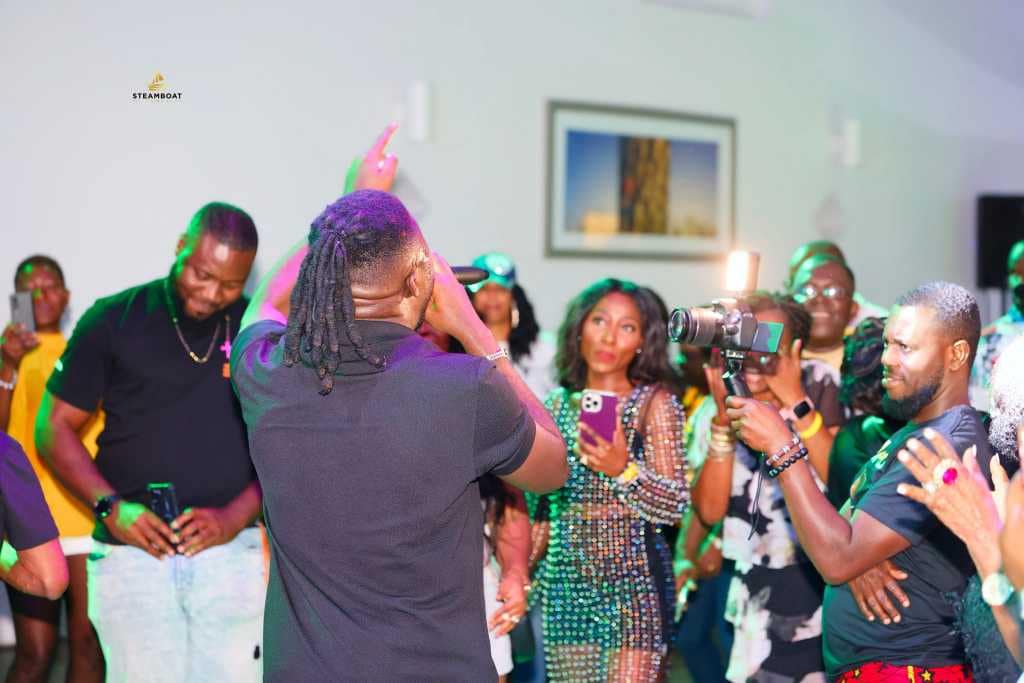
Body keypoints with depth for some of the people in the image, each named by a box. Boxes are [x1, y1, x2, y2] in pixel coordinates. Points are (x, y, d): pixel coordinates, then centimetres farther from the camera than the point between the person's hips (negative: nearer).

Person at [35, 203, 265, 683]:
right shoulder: (113, 320, 2)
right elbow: (54, 427, 5)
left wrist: (235, 516, -8)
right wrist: (110, 507, -9)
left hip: (231, 552, 1)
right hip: (133, 551, -1)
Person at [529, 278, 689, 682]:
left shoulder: (654, 402, -4)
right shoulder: (559, 402, 8)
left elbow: (676, 506, -8)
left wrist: (623, 469, -23)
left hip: (633, 576, -4)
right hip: (565, 578, 4)